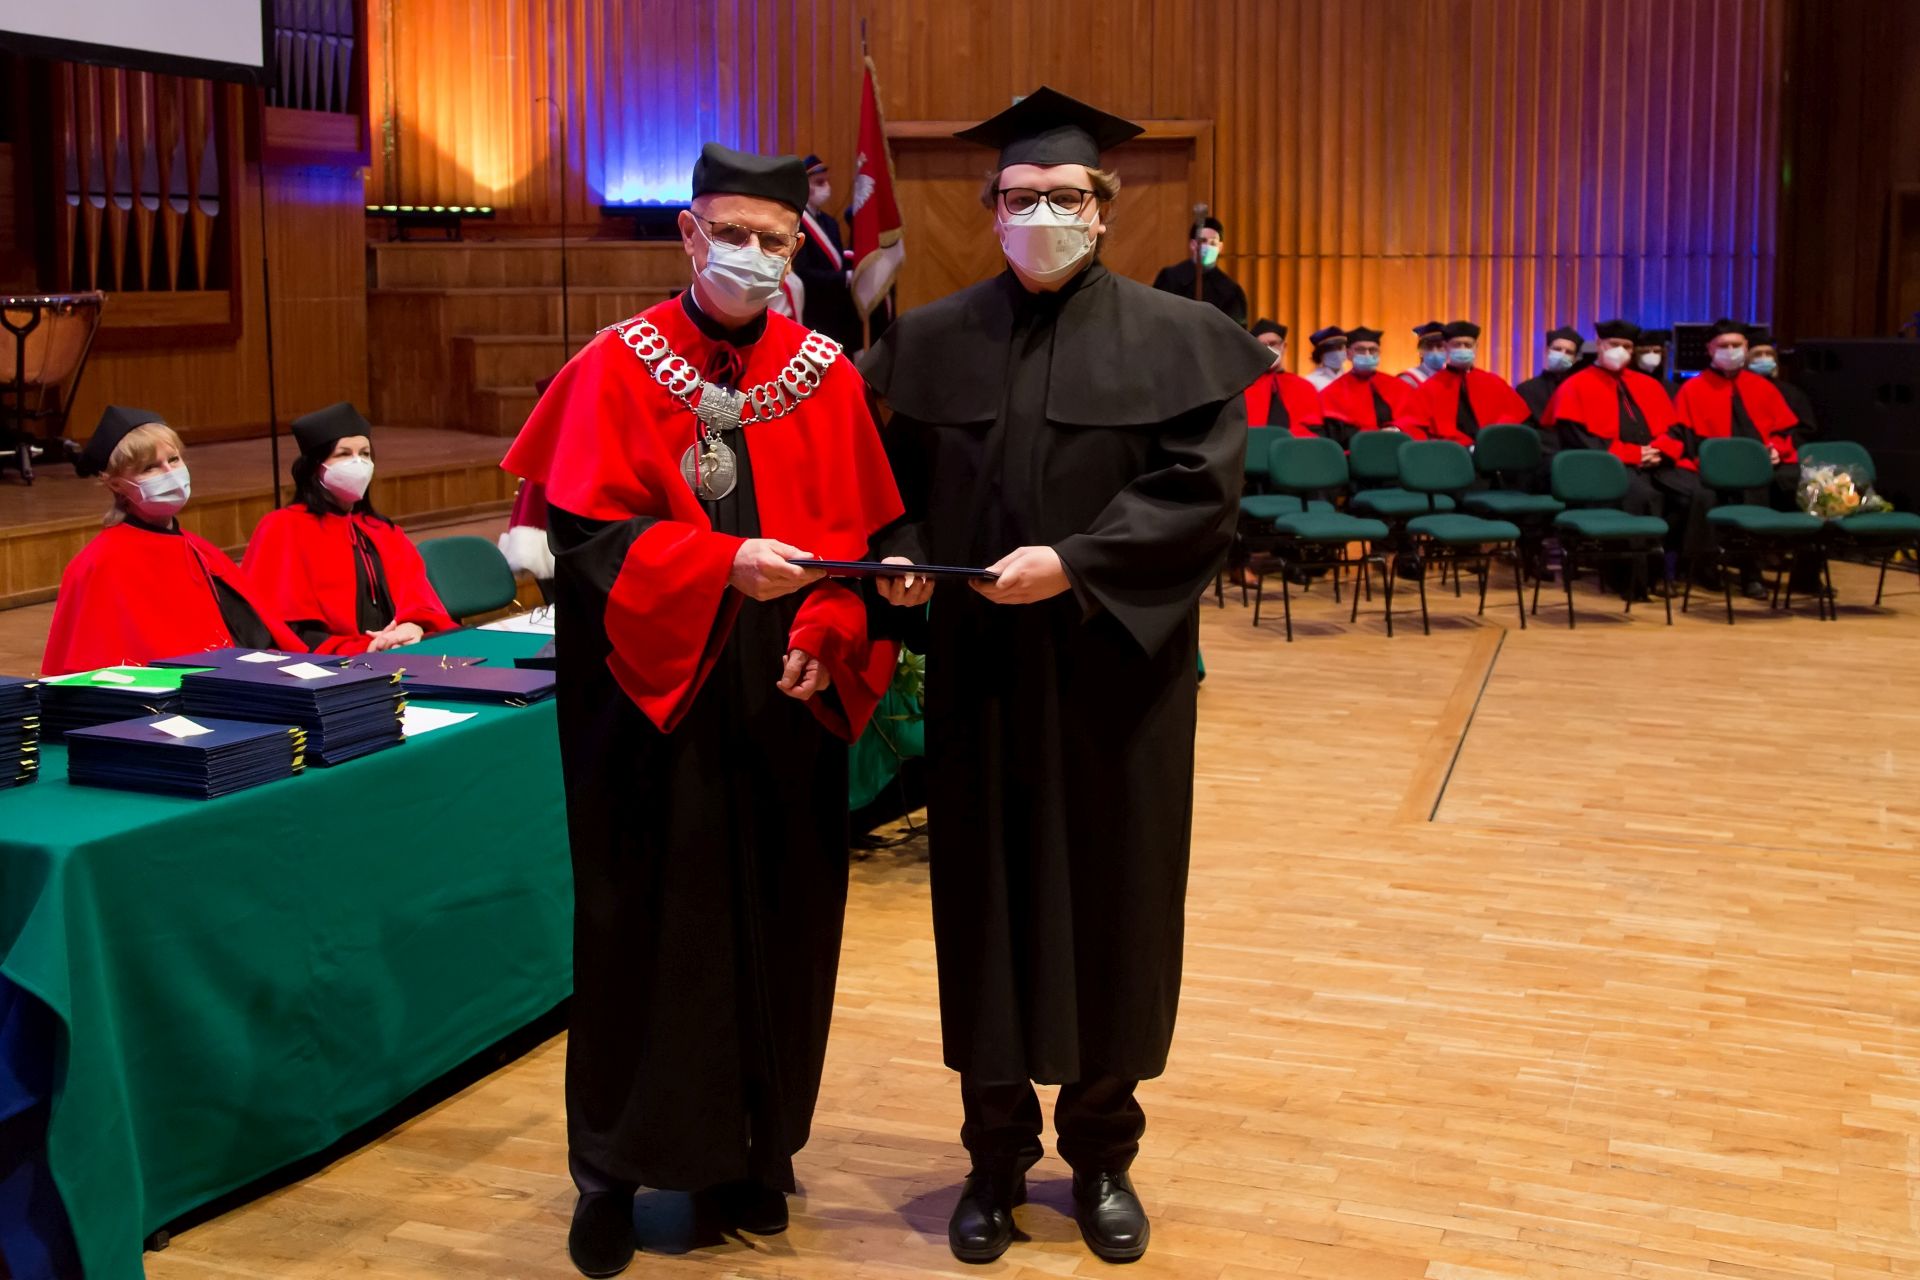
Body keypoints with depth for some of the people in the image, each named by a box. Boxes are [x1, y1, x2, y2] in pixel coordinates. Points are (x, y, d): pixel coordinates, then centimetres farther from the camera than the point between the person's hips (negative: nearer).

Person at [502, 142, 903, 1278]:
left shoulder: (827, 377, 6)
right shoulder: (618, 368, -3)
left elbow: (860, 538, 5)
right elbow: (589, 535, -11)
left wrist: (825, 636, -12)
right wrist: (724, 564, -24)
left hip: (783, 706, 3)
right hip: (652, 698, -3)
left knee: (776, 926, 9)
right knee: (644, 928, 4)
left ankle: (751, 1149, 25)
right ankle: (616, 1166, 19)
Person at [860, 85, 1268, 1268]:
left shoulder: (1174, 340, -1)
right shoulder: (931, 341, 6)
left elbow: (1202, 490, -10)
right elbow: (892, 482, 8)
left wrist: (1073, 564, -20)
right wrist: (901, 555, -13)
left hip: (1113, 673, -1)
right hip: (978, 670, 2)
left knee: (1108, 896, 7)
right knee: (988, 898, 6)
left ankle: (1103, 1152, 23)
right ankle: (997, 1149, 21)